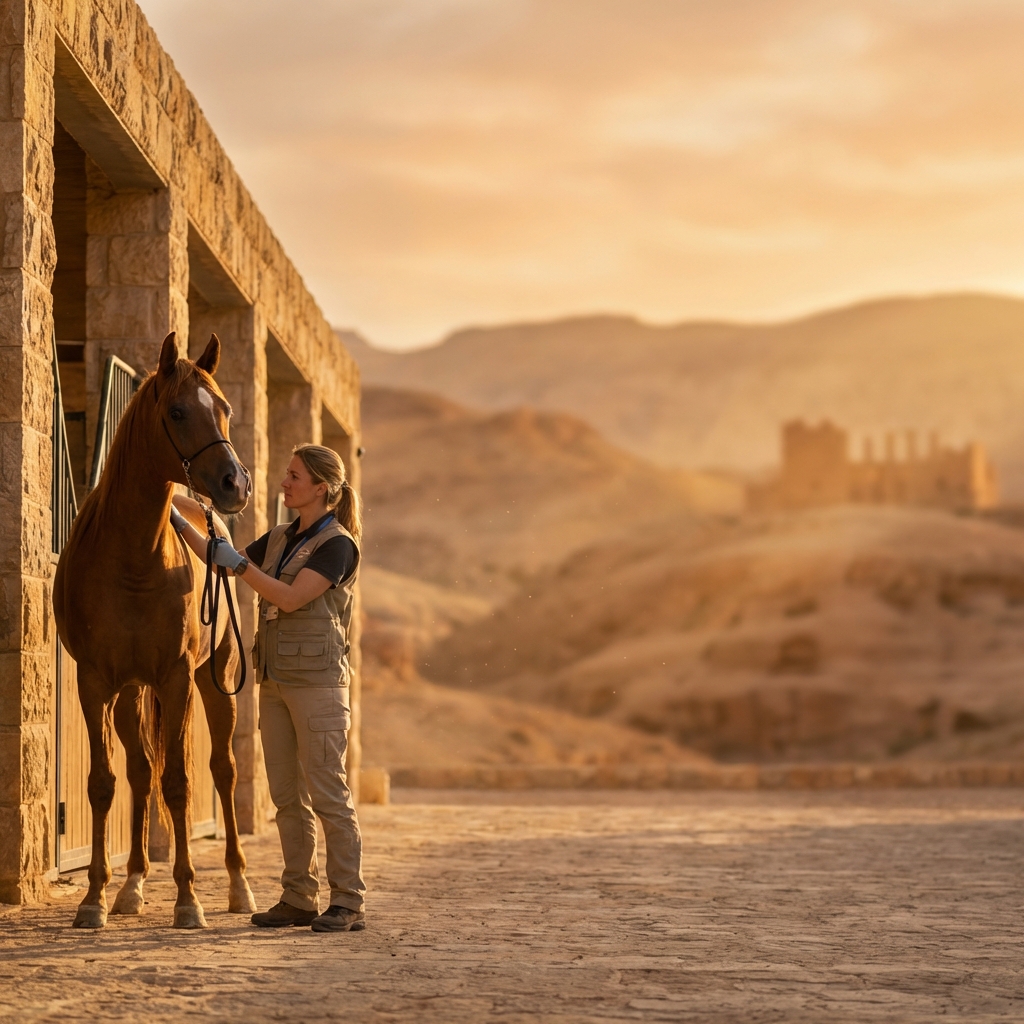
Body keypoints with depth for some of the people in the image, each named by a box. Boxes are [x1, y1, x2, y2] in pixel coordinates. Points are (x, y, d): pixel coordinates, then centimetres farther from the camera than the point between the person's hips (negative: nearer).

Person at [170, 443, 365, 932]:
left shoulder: (337, 545, -10)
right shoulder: (281, 539, 13)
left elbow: (290, 598, -19)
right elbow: (221, 559, 20)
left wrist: (238, 563, -18)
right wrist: (180, 524, 11)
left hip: (317, 680, -8)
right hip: (275, 680, 8)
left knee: (327, 794, -6)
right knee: (287, 796, 8)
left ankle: (349, 903, -1)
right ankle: (300, 899, 14)